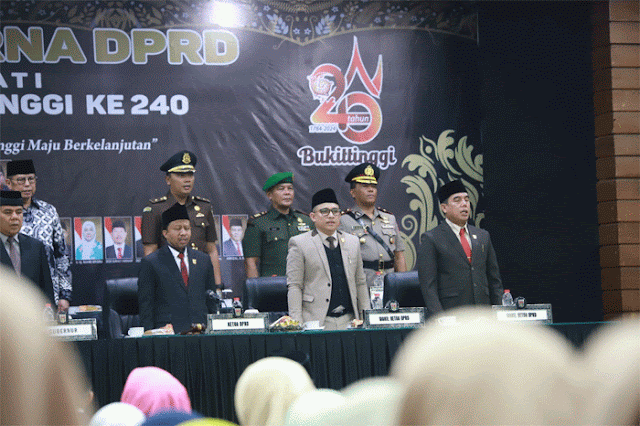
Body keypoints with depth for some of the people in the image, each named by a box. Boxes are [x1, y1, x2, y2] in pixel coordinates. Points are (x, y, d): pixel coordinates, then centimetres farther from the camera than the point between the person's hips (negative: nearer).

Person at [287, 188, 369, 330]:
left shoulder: (353, 242, 16)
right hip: (317, 322, -4)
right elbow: (294, 286, -2)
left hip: (349, 321, 4)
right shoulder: (299, 243, 2)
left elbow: (360, 283, 18)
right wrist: (297, 323, -10)